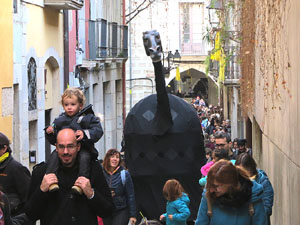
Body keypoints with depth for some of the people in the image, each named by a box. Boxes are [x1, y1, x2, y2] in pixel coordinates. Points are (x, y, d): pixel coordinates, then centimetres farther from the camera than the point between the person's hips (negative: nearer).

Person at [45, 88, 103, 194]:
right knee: (54, 155, -22)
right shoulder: (60, 120, 16)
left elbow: (98, 131, -7)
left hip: (83, 148, -3)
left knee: (84, 157, -32)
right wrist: (50, 133, -2)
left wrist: (85, 134, -24)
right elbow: (54, 141, 21)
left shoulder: (87, 118, 5)